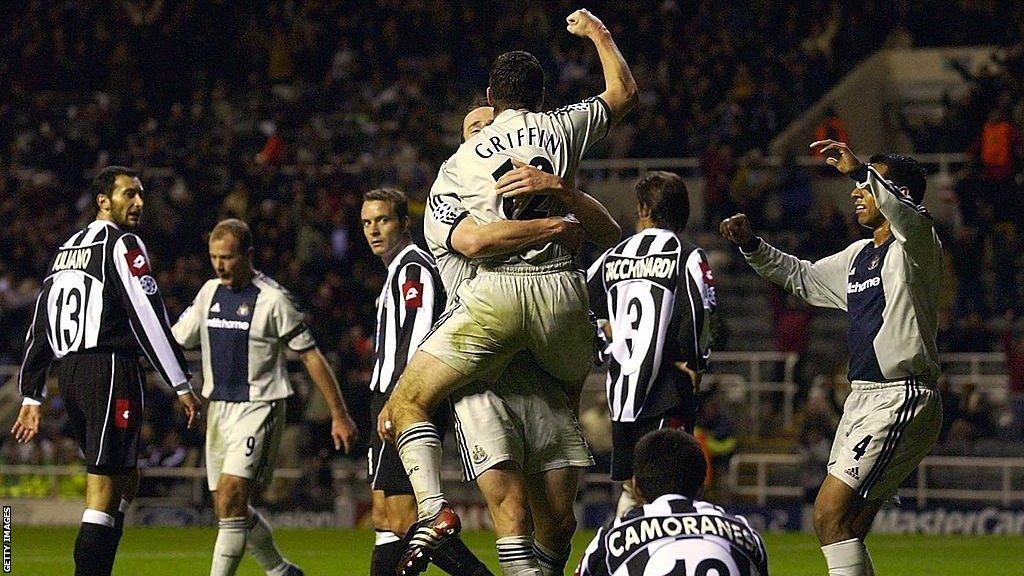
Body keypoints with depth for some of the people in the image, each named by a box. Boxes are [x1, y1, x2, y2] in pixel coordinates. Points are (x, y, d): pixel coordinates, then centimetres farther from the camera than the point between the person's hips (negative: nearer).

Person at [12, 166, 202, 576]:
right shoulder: (122, 245, -6)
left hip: (68, 373, 9)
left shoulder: (67, 249, 20)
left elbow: (39, 328, 19)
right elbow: (148, 318, -14)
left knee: (126, 479, 17)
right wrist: (181, 385, -13)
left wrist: (31, 397, 21)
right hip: (111, 371, -8)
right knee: (104, 492, -9)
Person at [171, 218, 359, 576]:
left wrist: (339, 415, -6)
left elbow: (310, 356, -6)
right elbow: (175, 339, 18)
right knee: (229, 508, 9)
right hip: (218, 408, 7)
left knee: (230, 499, -19)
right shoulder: (210, 292, 9)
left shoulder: (273, 299, -10)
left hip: (259, 408, -7)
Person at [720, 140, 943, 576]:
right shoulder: (859, 256, 20)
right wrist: (751, 246, 21)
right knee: (847, 530, 5)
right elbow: (801, 277, 34)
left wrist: (863, 171, -41)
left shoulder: (916, 246, -6)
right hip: (863, 397, 9)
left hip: (900, 400, -9)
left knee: (831, 515, -18)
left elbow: (907, 214, -30)